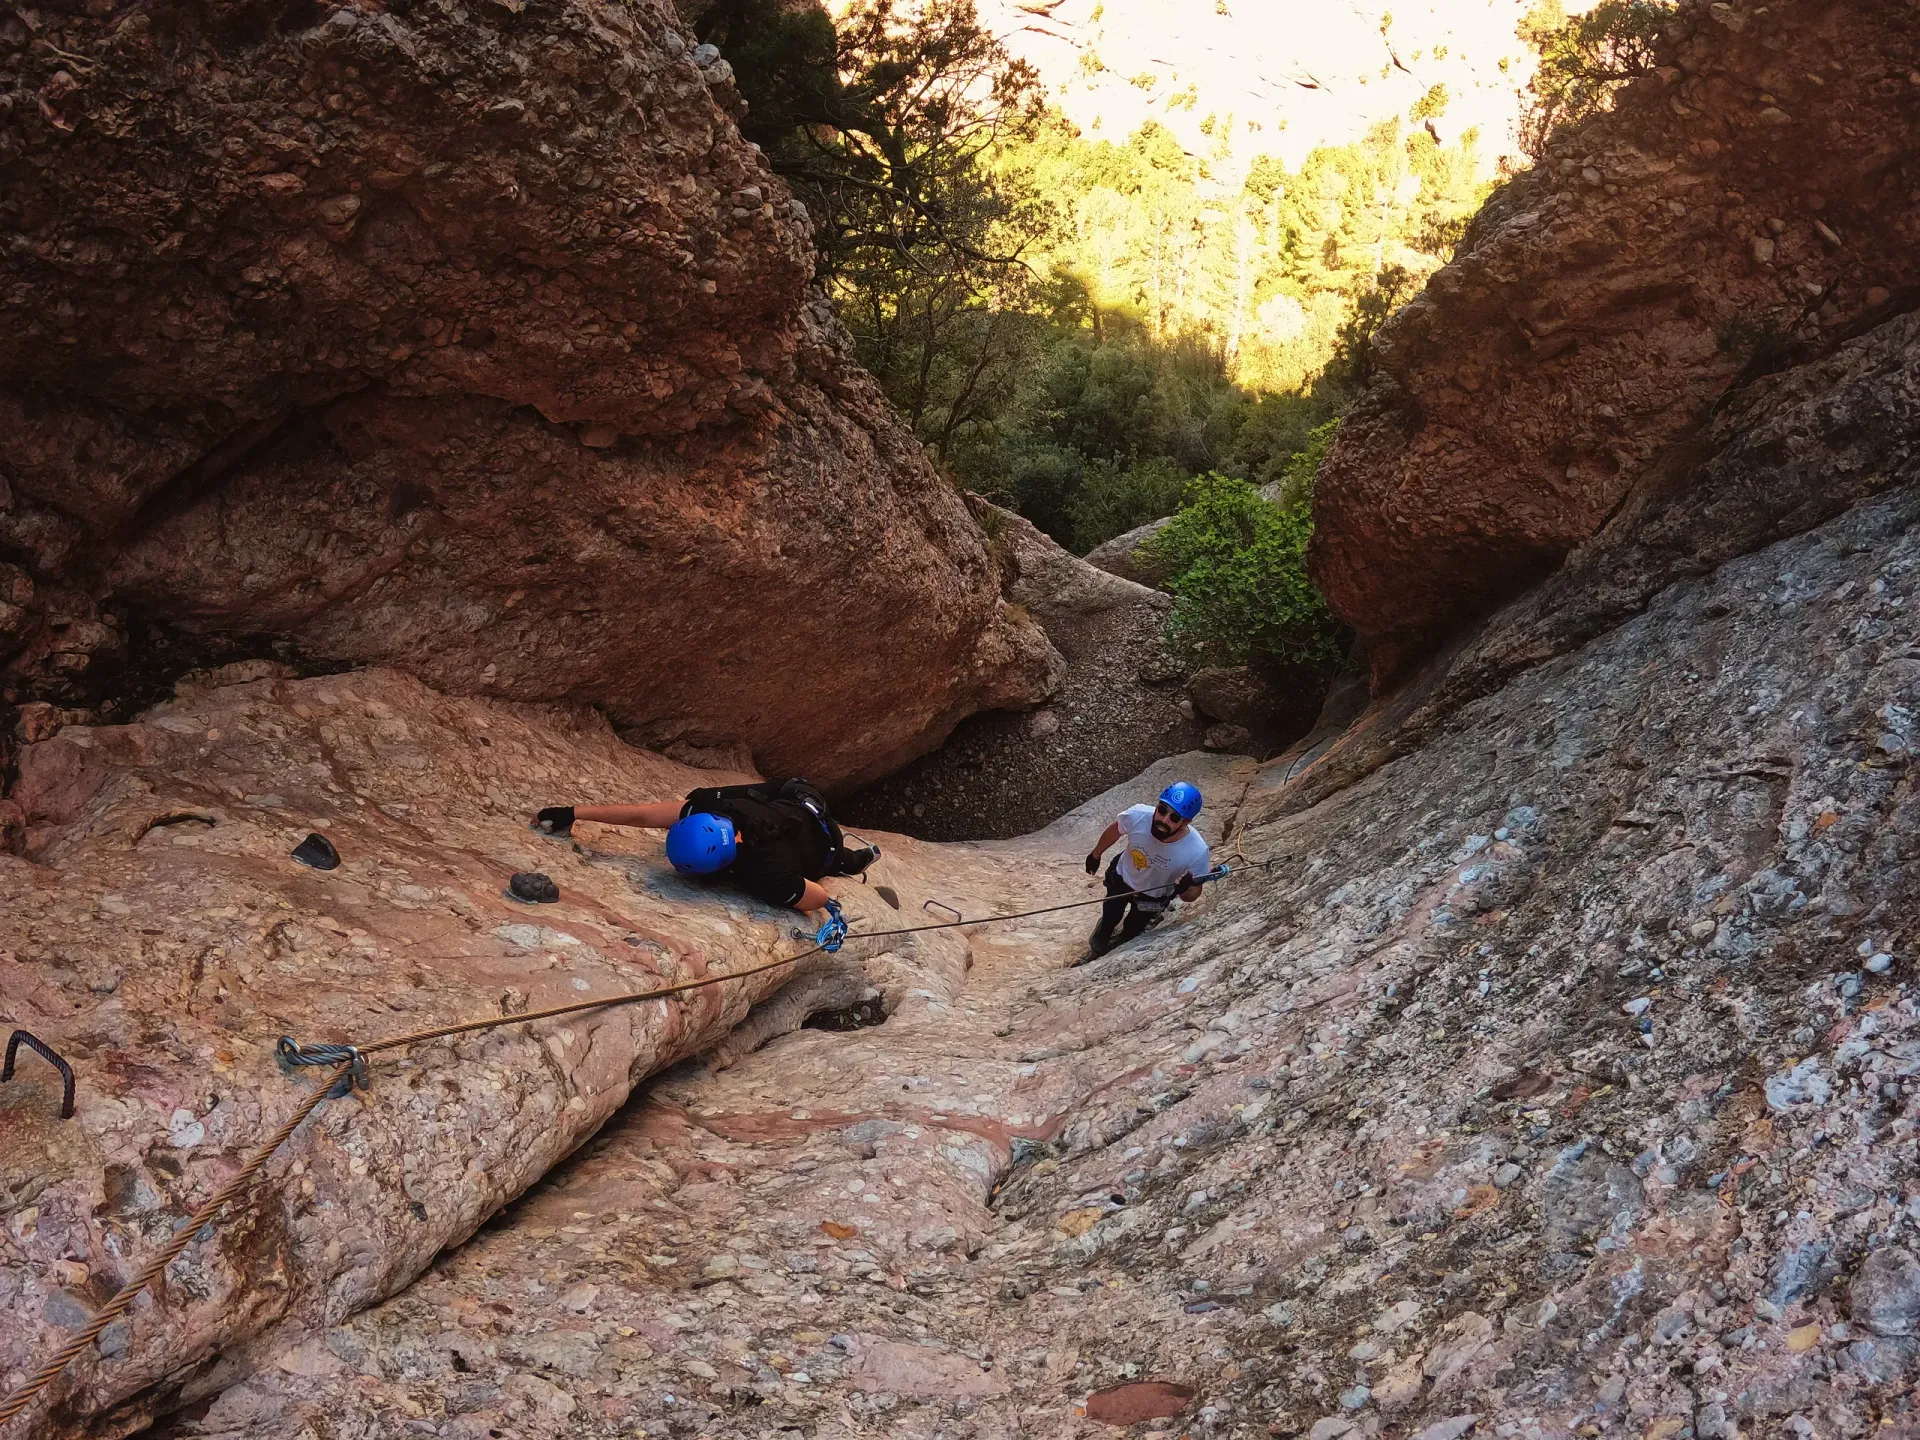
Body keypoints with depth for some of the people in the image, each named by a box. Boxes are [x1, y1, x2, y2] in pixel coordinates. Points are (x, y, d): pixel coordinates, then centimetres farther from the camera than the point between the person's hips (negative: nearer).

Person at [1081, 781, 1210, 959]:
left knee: (1130, 932, 27)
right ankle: (1097, 951, 63)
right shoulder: (1137, 815, -39)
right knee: (1109, 920, 29)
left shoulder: (1198, 852, -42)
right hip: (1121, 878, 1)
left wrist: (1185, 889, -46)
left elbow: (1192, 896, -22)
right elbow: (1113, 831, -12)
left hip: (1153, 898, -1)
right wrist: (1095, 855, 6)